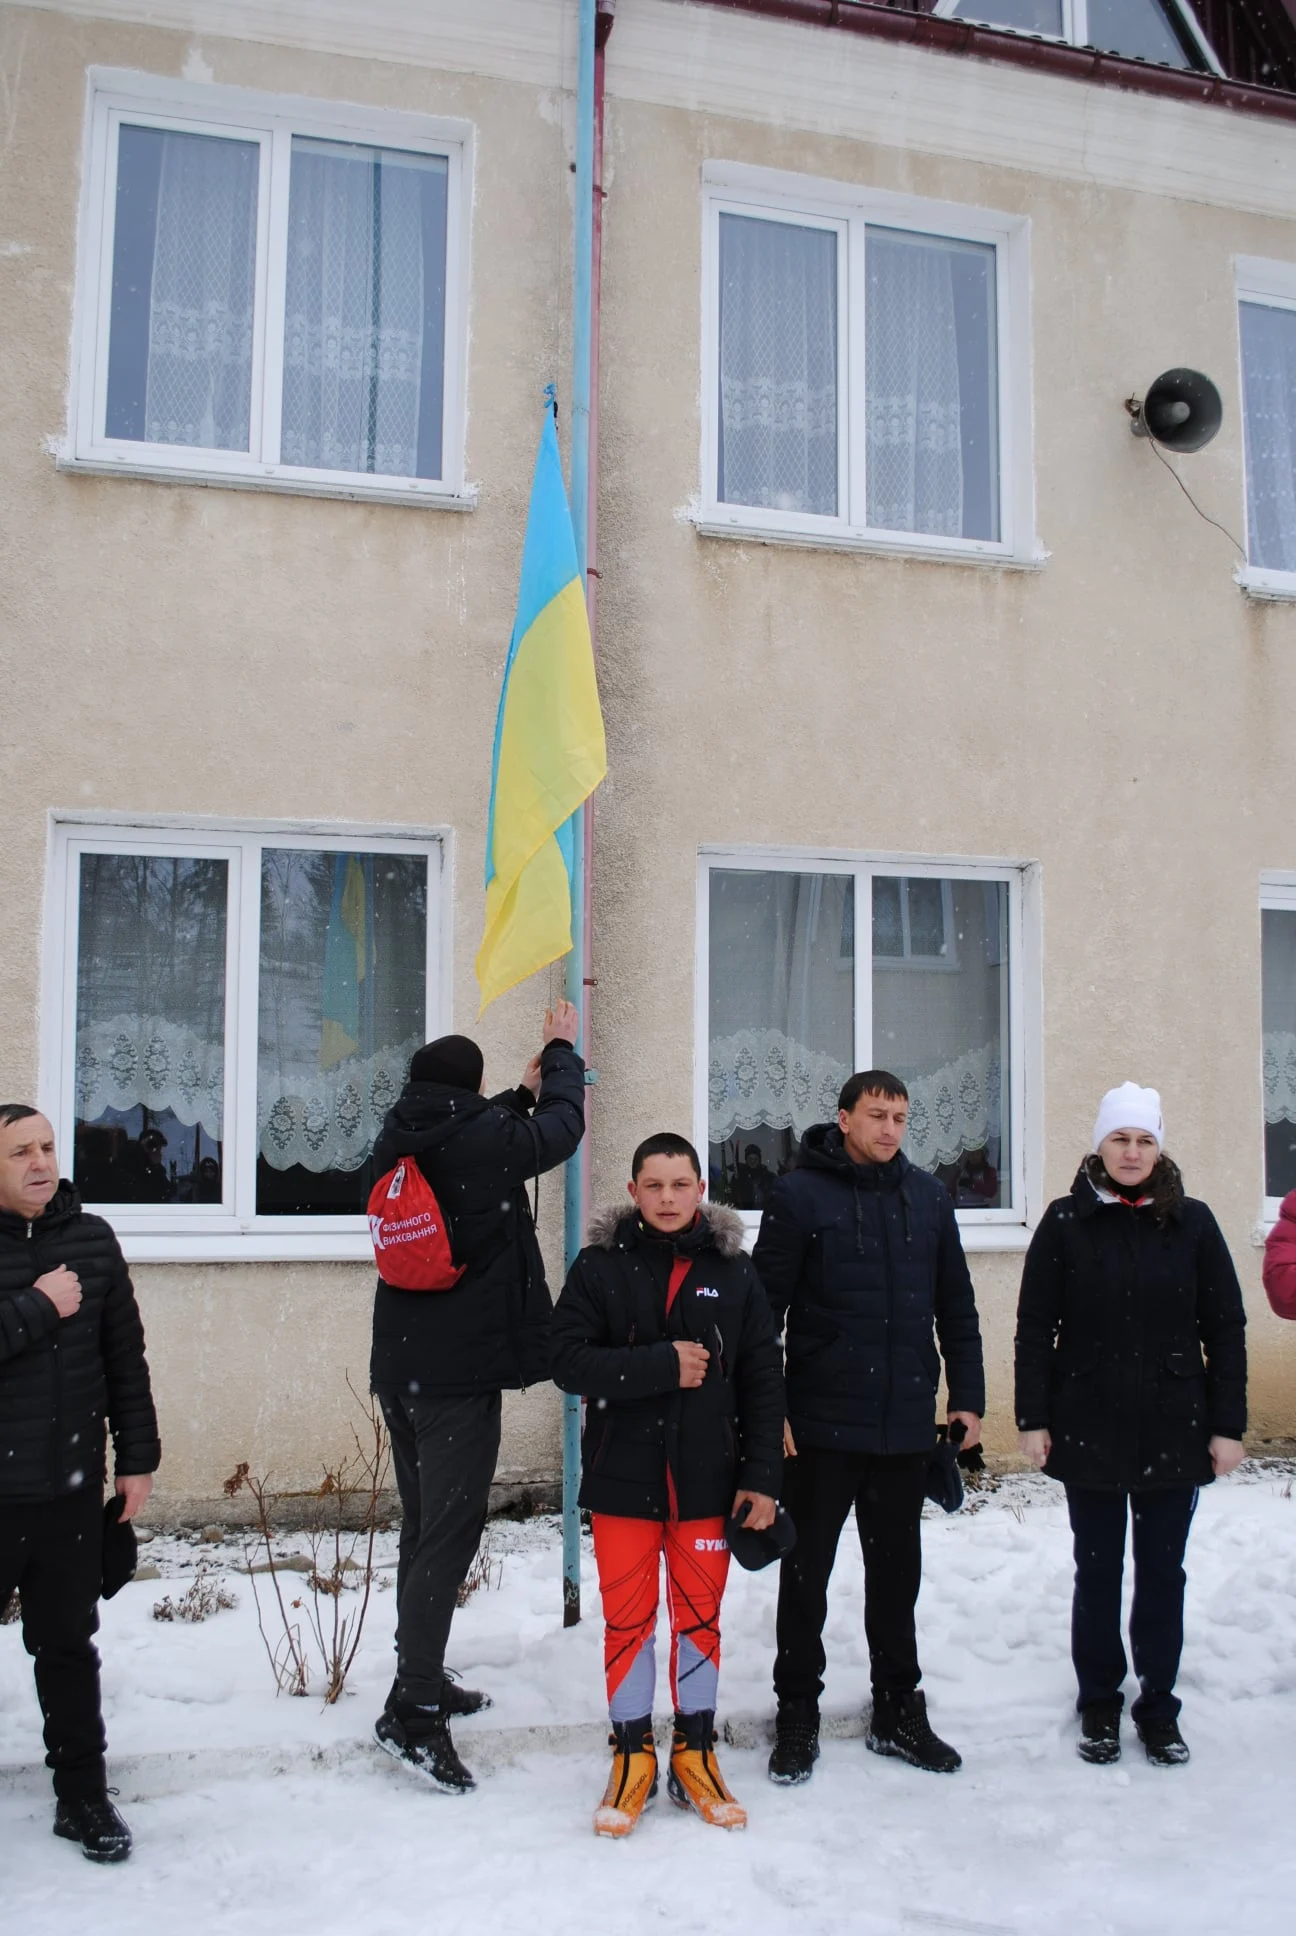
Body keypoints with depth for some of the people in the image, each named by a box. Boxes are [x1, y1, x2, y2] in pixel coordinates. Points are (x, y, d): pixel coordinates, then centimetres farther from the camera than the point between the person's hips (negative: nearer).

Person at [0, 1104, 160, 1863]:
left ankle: (83, 1792, 25)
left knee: (68, 1645, 13)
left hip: (71, 1490, 3)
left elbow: (125, 1354, 7)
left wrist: (138, 1455, 7)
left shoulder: (91, 1238, 4)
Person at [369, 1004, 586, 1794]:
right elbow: (562, 1129, 3)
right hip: (461, 1372, -8)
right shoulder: (482, 1140, -14)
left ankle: (421, 1680, 28)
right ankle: (415, 1711, -7)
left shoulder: (399, 1145, 5)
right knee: (449, 1531, -6)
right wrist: (562, 1052, 19)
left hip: (402, 1367, 8)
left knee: (426, 1525, 17)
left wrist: (525, 1092, 36)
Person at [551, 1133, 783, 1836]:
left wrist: (762, 1477, -3)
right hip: (623, 1476, -1)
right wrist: (662, 1364, -20)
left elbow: (763, 1380, 2)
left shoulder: (732, 1271, 0)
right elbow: (568, 1360, -13)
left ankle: (694, 1757, 27)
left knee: (700, 1618, 12)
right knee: (628, 1621, 8)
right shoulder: (600, 1266, -4)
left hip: (706, 1480, 1)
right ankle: (632, 1760, 24)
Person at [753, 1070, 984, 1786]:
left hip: (906, 1425, 4)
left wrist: (967, 1397, 7)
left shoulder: (928, 1196, 7)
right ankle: (798, 1714, 21)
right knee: (807, 1573, 7)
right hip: (820, 1424, -3)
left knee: (896, 1572, 14)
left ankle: (898, 1711, 28)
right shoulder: (799, 1195, -6)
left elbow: (956, 1308, 11)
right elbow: (765, 1306, -8)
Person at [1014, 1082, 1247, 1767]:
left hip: (1173, 1429, 1)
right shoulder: (1065, 1222, -2)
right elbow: (1035, 1326, -1)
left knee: (1162, 1571, 10)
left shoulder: (1192, 1222, 0)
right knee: (1097, 1570, 10)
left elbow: (1225, 1328, 3)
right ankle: (1099, 1705, 25)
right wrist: (1033, 1419, -5)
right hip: (1089, 1428, -1)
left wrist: (1227, 1423, -1)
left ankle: (1158, 1708, 24)